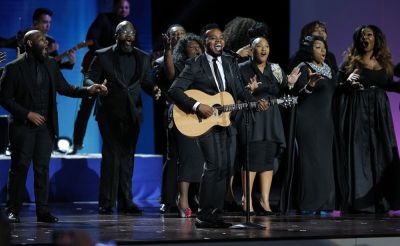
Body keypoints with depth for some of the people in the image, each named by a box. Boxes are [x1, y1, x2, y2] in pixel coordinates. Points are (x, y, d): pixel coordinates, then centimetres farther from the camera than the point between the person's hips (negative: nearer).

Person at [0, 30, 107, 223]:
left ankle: (42, 211, 6)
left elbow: (64, 88, 11)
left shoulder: (50, 65, 11)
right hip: (23, 126, -4)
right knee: (20, 167, -2)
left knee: (43, 169, 4)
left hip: (45, 126, 4)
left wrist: (88, 90, -4)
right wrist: (27, 114, -13)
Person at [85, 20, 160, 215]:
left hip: (132, 114, 4)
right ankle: (107, 203, -6)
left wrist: (153, 89, -9)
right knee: (111, 155, -9)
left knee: (127, 157, 6)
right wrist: (95, 86, -24)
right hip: (109, 113, -4)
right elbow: (89, 79, -2)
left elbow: (146, 82, 13)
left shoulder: (142, 58, 12)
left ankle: (125, 201, 10)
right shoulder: (102, 56, 1)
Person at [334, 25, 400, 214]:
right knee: (358, 153, -5)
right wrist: (348, 83, -21)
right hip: (356, 113, -3)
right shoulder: (351, 62, 1)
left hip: (379, 113, 4)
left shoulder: (384, 63, 9)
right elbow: (338, 87, -1)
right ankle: (358, 200, -4)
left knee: (381, 153, 1)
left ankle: (380, 201, 4)